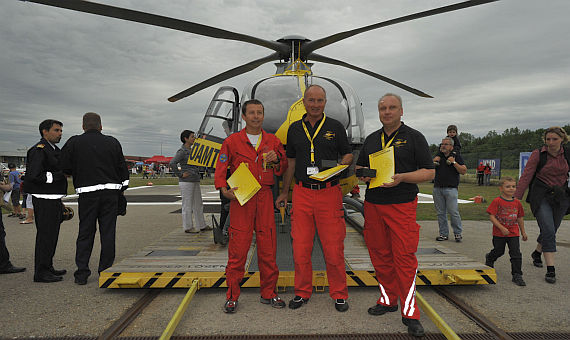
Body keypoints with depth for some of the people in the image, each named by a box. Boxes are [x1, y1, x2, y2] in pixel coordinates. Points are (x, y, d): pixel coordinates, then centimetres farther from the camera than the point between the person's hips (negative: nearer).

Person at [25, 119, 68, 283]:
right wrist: (60, 175, -18)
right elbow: (34, 176, -22)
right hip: (44, 200, -10)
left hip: (54, 200, 10)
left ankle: (48, 268, 25)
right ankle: (41, 272, 3)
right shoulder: (38, 150, -12)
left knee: (51, 235, 15)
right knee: (45, 235, -5)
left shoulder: (54, 150, 18)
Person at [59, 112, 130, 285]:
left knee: (85, 233, 9)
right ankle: (105, 271, 13)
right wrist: (122, 189, 16)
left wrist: (78, 173, 18)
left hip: (87, 193, -1)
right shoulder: (113, 142, 6)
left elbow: (64, 167, -1)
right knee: (108, 233, 7)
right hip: (110, 192, 1)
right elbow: (123, 169, 8)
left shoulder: (74, 142, 1)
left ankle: (81, 273, 9)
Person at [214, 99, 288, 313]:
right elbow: (220, 169, 4)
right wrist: (224, 189, -12)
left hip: (265, 196, 3)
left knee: (268, 247, 5)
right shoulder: (232, 141, 5)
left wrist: (276, 160, -3)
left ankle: (268, 293, 19)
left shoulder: (273, 141, 13)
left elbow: (282, 170, 18)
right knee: (238, 248, -2)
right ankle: (232, 297, 11)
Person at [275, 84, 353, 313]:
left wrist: (341, 165, -12)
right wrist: (284, 192, 17)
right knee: (300, 247, 5)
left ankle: (339, 294, 18)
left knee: (333, 247, 0)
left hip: (329, 193, -2)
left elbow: (348, 154, 11)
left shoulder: (335, 127, 5)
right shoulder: (294, 129, 12)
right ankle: (302, 292, 21)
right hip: (302, 193, 2)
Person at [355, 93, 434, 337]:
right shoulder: (371, 139, 15)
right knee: (380, 255, 10)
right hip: (373, 205, 5)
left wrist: (402, 177, -17)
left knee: (404, 257, -6)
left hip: (402, 205, -4)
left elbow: (429, 172, -2)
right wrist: (363, 175, -1)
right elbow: (359, 166, 22)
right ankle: (387, 300, 25)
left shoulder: (414, 137, 1)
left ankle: (410, 313, 4)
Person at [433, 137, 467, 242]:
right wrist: (433, 162, 3)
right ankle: (443, 233, 13)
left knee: (453, 212, -7)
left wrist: (454, 162, -12)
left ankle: (458, 233, 8)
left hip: (451, 189, -4)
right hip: (437, 188, 4)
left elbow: (464, 171, -3)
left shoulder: (456, 156, 5)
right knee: (440, 213, 5)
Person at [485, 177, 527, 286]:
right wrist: (502, 228, -20)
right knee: (498, 251, 12)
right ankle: (489, 258, 44)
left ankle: (517, 275, 7)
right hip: (499, 233, -3)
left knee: (516, 253, -3)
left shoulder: (517, 202, 4)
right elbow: (491, 216, -14)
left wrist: (523, 232, 18)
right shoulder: (497, 201, -11)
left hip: (514, 233, 3)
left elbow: (520, 218, 15)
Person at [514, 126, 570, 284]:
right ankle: (550, 270, -8)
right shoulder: (538, 154, -8)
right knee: (548, 231, -13)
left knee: (551, 231, 13)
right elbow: (526, 176, -10)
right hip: (541, 197, -4)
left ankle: (537, 253, 42)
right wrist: (516, 198, -15)